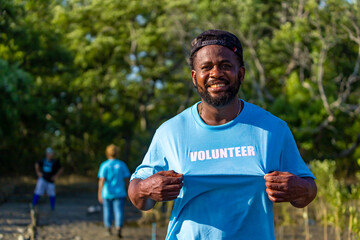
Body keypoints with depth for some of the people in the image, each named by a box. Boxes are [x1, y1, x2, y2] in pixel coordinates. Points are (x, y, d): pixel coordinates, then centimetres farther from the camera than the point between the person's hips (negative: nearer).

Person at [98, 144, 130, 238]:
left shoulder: (104, 165, -5)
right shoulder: (122, 165, 0)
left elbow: (102, 180, -12)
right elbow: (127, 179, 2)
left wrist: (99, 194, -14)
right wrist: (128, 192, 12)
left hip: (107, 193, 0)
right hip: (120, 193, 0)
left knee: (107, 211, 16)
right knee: (119, 211, -4)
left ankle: (108, 229, 28)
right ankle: (119, 229, -23)